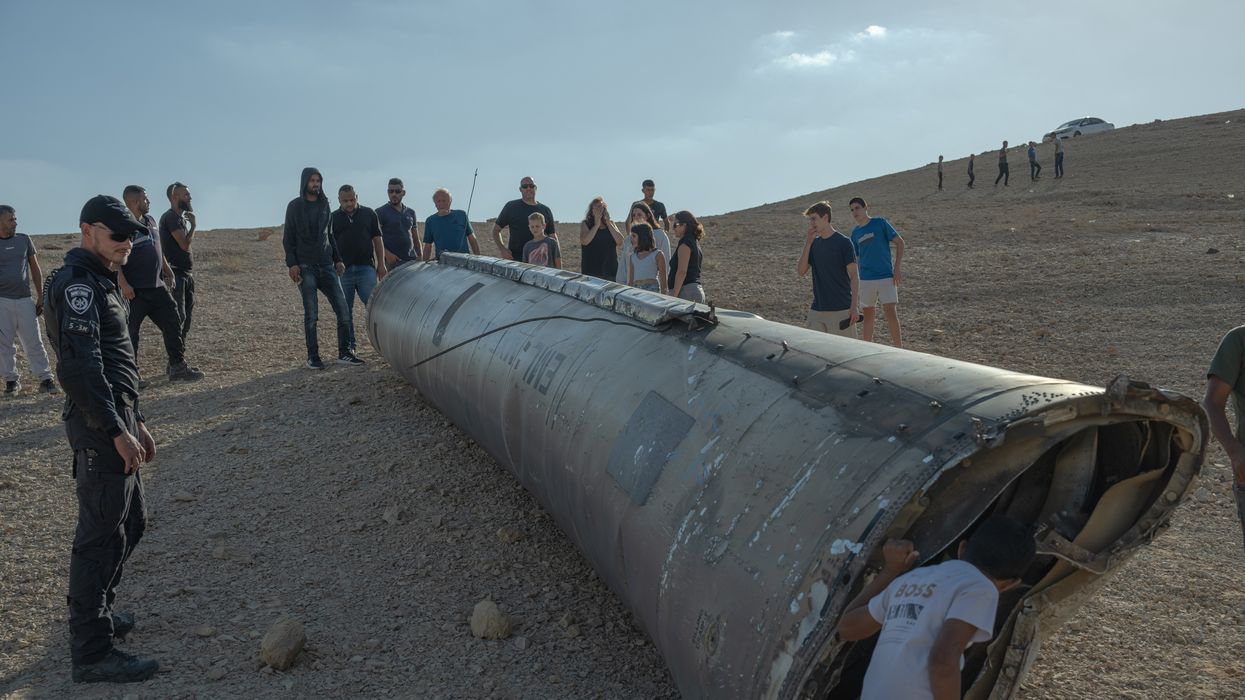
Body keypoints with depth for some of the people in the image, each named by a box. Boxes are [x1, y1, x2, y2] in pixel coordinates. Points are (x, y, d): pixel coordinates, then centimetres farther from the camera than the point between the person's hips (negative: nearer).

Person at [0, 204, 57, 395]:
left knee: (34, 342, 1)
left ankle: (45, 379, 3)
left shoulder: (24, 240, 8)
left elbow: (35, 269, 11)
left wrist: (40, 297, 7)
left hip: (25, 300, 1)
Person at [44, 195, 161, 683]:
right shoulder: (77, 284, -13)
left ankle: (96, 610, 36)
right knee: (100, 535, -6)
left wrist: (137, 422, 24)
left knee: (131, 523, 20)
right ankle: (92, 653, 1)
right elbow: (80, 368, -23)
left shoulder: (101, 282, 20)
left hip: (117, 422, 10)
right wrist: (117, 431, -25)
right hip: (100, 429, -10)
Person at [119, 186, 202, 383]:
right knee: (130, 332, 2)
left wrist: (167, 271, 23)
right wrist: (123, 284, -25)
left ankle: (178, 368, 15)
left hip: (157, 286, 9)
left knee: (173, 324, 9)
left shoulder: (150, 220, 13)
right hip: (134, 291, -8)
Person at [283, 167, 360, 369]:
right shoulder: (295, 206, 2)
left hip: (326, 265, 4)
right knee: (311, 314, -3)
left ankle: (344, 353, 3)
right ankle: (312, 356, 4)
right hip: (305, 267, -4)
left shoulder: (324, 204, 14)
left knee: (343, 309, -4)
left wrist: (337, 259, 14)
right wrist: (292, 264, -10)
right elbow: (288, 238, 0)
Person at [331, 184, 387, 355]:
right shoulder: (333, 218, 7)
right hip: (343, 270, 1)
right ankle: (349, 345, 14)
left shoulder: (368, 214, 8)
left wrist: (381, 264, 2)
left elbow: (377, 240, 9)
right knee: (345, 310, 6)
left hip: (366, 268, -1)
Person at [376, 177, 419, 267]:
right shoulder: (380, 212, 1)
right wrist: (387, 254, -20)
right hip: (391, 261, -4)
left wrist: (420, 257, 10)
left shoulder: (411, 212, 17)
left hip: (411, 260, 4)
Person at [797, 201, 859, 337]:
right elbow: (801, 272, 1)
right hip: (817, 310, 5)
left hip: (841, 309, -5)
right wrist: (808, 243, -6)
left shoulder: (843, 242, -6)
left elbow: (854, 276, -7)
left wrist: (854, 307, -14)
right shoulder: (813, 243, 10)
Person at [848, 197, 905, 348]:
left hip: (886, 276, -4)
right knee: (868, 315, 8)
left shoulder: (880, 223, -3)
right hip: (865, 279, 4)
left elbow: (900, 242, -3)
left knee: (891, 313, -10)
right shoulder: (855, 232, 9)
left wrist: (896, 269, -9)